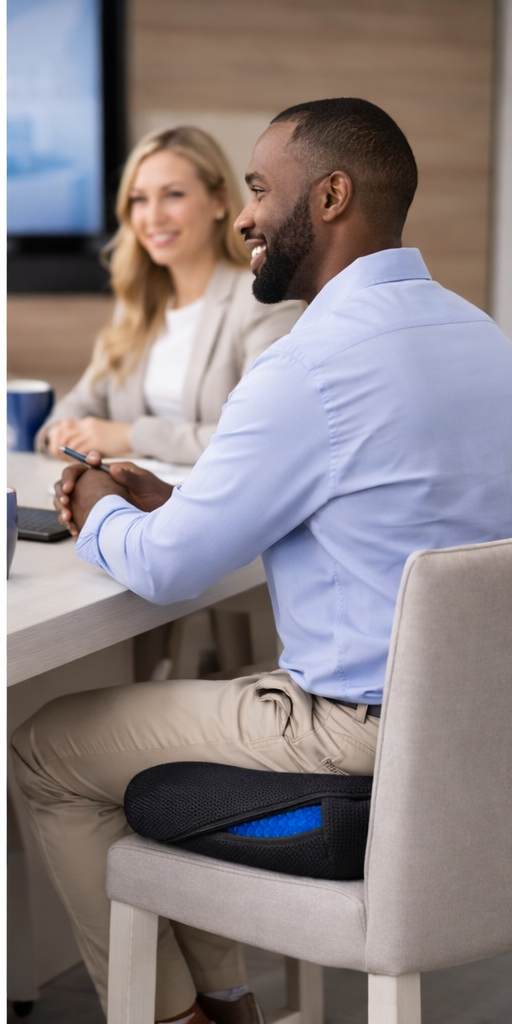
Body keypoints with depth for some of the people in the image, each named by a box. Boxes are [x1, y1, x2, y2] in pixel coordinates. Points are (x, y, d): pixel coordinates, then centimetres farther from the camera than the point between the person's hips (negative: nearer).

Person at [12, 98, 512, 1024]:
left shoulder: (315, 362, -22)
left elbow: (166, 567, -16)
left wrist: (101, 517, 7)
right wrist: (167, 502, 13)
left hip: (361, 732, -9)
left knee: (45, 751, 8)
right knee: (175, 702, 29)